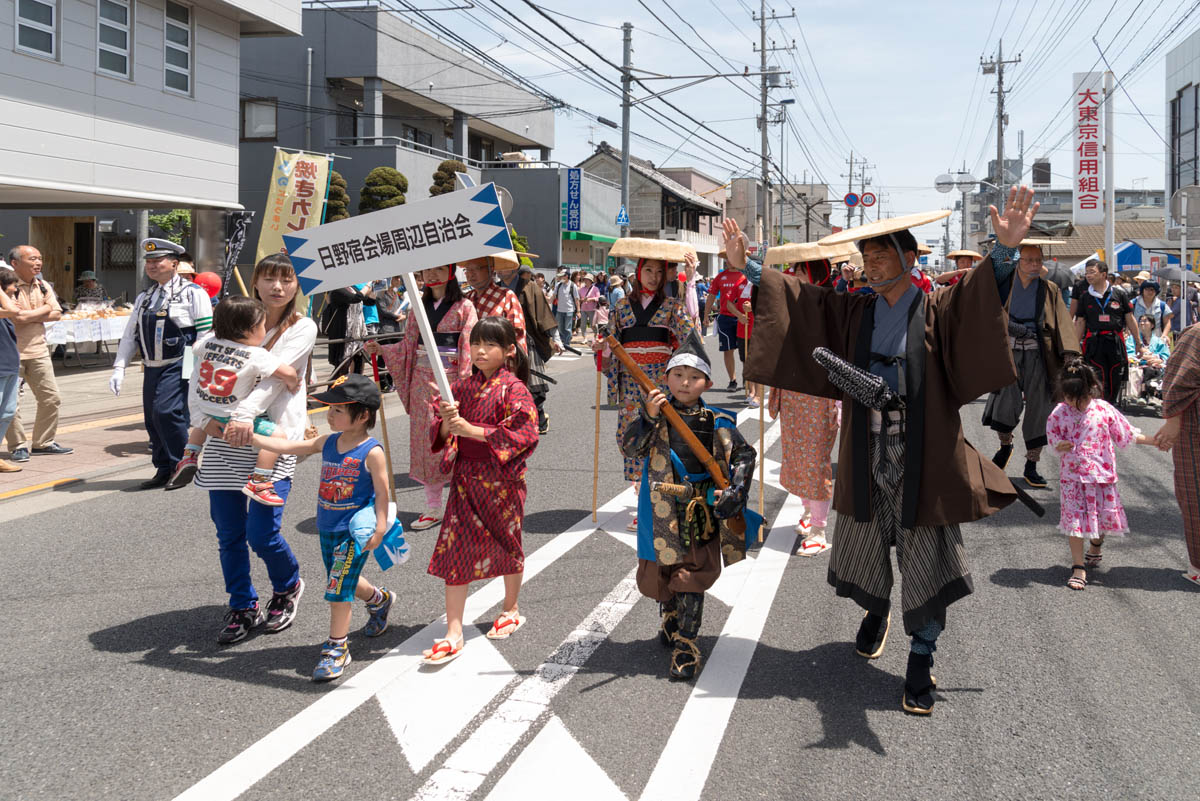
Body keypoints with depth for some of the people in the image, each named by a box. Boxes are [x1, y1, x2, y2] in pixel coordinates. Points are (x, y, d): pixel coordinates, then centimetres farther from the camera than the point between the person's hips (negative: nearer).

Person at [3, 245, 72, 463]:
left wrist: (29, 316, -12)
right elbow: (17, 318, -22)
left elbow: (56, 314, 1)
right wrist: (43, 310, -7)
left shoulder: (43, 287, 10)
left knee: (51, 398, 8)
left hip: (38, 350, 6)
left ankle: (44, 443, 20)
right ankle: (18, 445, 11)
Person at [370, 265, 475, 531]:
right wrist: (381, 349, 0)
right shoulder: (419, 306, 13)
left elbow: (469, 350, -9)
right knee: (426, 441, 5)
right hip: (423, 381, 5)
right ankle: (433, 508, 14)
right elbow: (409, 345, 14)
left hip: (450, 380, -5)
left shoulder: (464, 307, -3)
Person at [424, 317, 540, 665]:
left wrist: (470, 429, -22)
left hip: (502, 479, -4)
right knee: (455, 549, -1)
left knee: (506, 543, 14)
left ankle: (511, 609, 38)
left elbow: (521, 434, -20)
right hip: (466, 477, 4)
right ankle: (453, 634, 3)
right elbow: (442, 435, 8)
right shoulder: (461, 387, 5)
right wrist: (446, 421, -17)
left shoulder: (513, 389, -10)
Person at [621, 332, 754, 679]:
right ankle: (669, 624, 43)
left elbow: (744, 455, 5)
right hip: (662, 511, 1)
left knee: (691, 579, -5)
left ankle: (685, 648, 3)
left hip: (701, 514, -1)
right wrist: (648, 417, -26)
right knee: (658, 573, 15)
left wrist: (736, 492, -7)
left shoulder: (716, 422, -1)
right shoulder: (656, 412, -2)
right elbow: (629, 448, -13)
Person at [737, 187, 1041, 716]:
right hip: (865, 459, 4)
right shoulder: (852, 313, 8)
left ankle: (921, 660, 13)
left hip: (923, 459, -4)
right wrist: (747, 267, 5)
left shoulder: (939, 311, -4)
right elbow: (799, 300, 11)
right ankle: (876, 612, 48)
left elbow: (983, 294, -21)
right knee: (866, 548, 18)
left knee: (925, 561, 0)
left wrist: (1005, 251, -40)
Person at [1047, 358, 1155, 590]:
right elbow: (1053, 441, 4)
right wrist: (1060, 447, -18)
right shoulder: (1059, 414, -5)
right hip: (1073, 476, -1)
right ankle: (1079, 567, 2)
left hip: (1101, 474, 1)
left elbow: (1126, 434, 3)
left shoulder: (1104, 410, -5)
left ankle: (1095, 548, 42)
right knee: (1075, 518, -6)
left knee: (1105, 515, 10)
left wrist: (1155, 441, 1)